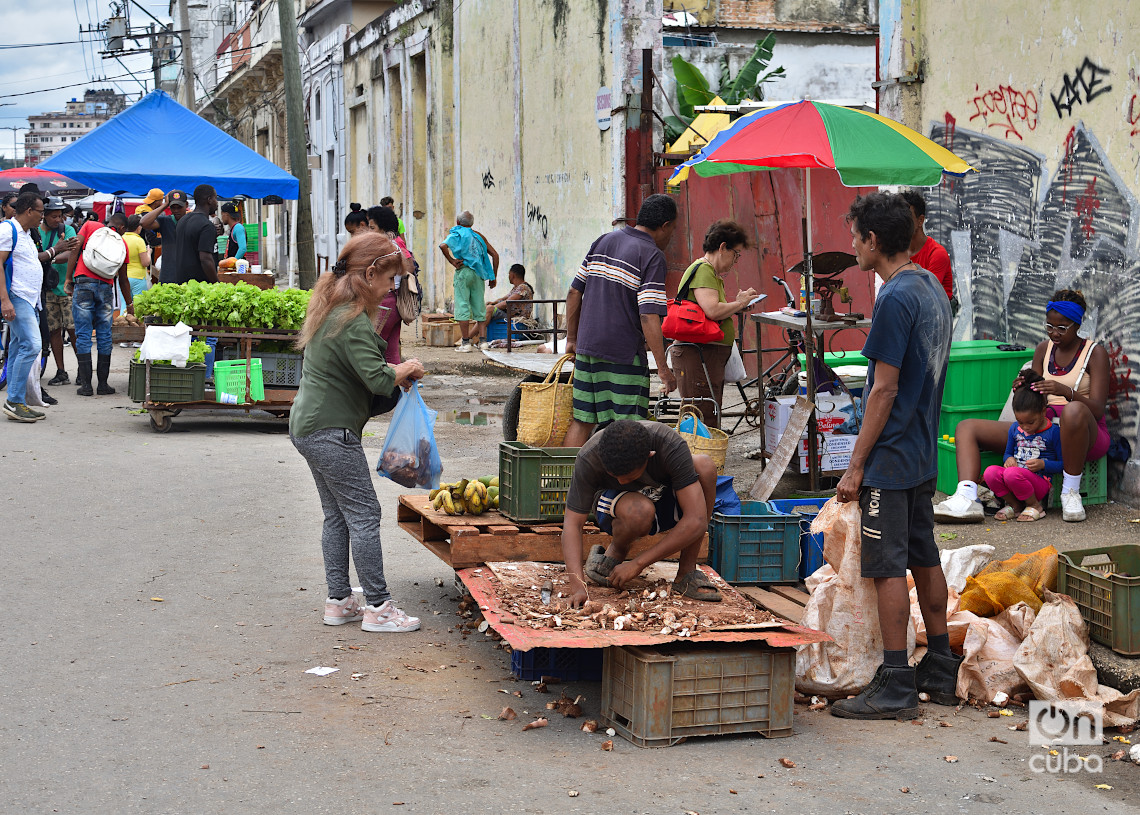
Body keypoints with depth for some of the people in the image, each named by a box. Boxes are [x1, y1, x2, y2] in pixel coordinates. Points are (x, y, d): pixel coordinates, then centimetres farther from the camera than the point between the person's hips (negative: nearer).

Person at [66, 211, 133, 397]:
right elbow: (123, 279, 21)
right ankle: (103, 384, 7)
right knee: (104, 336, 7)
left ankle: (85, 384, -2)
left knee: (83, 335, 1)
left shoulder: (90, 226, 13)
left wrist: (68, 280, 4)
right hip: (105, 287, 1)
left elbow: (75, 251, 1)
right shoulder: (122, 243, 15)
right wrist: (129, 304, 32)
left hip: (83, 283, -1)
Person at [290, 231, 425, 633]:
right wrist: (406, 370, -8)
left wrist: (393, 370, 8)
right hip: (332, 432, -10)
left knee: (337, 516, 14)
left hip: (308, 426, 10)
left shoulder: (328, 305, 11)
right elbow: (378, 380, -27)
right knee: (364, 514, -4)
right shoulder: (353, 321, -20)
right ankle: (378, 607, -1)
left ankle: (339, 601, 18)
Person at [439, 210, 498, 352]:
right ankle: (481, 340, 2)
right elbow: (495, 255, 12)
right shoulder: (479, 236, 17)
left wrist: (452, 261, -9)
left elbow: (443, 245, -18)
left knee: (462, 305, -3)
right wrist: (493, 277, 14)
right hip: (478, 274, 4)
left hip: (464, 271, -4)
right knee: (479, 307, 8)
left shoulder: (456, 234, 5)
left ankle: (465, 342, -8)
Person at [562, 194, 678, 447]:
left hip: (587, 346, 7)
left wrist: (572, 338, 21)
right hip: (624, 353, -6)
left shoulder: (603, 241, 10)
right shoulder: (652, 256, -11)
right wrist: (662, 368, -17)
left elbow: (574, 293, 12)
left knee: (581, 420, 12)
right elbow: (649, 317, -19)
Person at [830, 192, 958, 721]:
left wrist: (856, 465, -15)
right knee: (924, 558, 15)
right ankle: (940, 671, 24)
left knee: (888, 568, -5)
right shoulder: (933, 289, 10)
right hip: (924, 456, 9)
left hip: (889, 458, -9)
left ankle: (895, 687, -1)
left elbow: (884, 389, -20)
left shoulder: (895, 299, -18)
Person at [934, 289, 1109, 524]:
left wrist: (1065, 390, -33)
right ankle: (967, 499, -32)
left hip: (1085, 434, -6)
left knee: (1073, 410, -44)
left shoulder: (1095, 354, -3)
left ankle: (1071, 493, -27)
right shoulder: (1044, 349, 13)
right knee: (966, 428, -6)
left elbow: (1097, 409, -14)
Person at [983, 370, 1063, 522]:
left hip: (1041, 481, -5)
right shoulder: (1015, 428, 11)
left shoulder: (1053, 432, -5)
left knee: (1012, 474, -36)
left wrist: (1043, 464, -17)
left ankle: (1035, 506, -9)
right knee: (990, 472, -26)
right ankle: (1014, 505, -2)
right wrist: (1009, 459, 1)